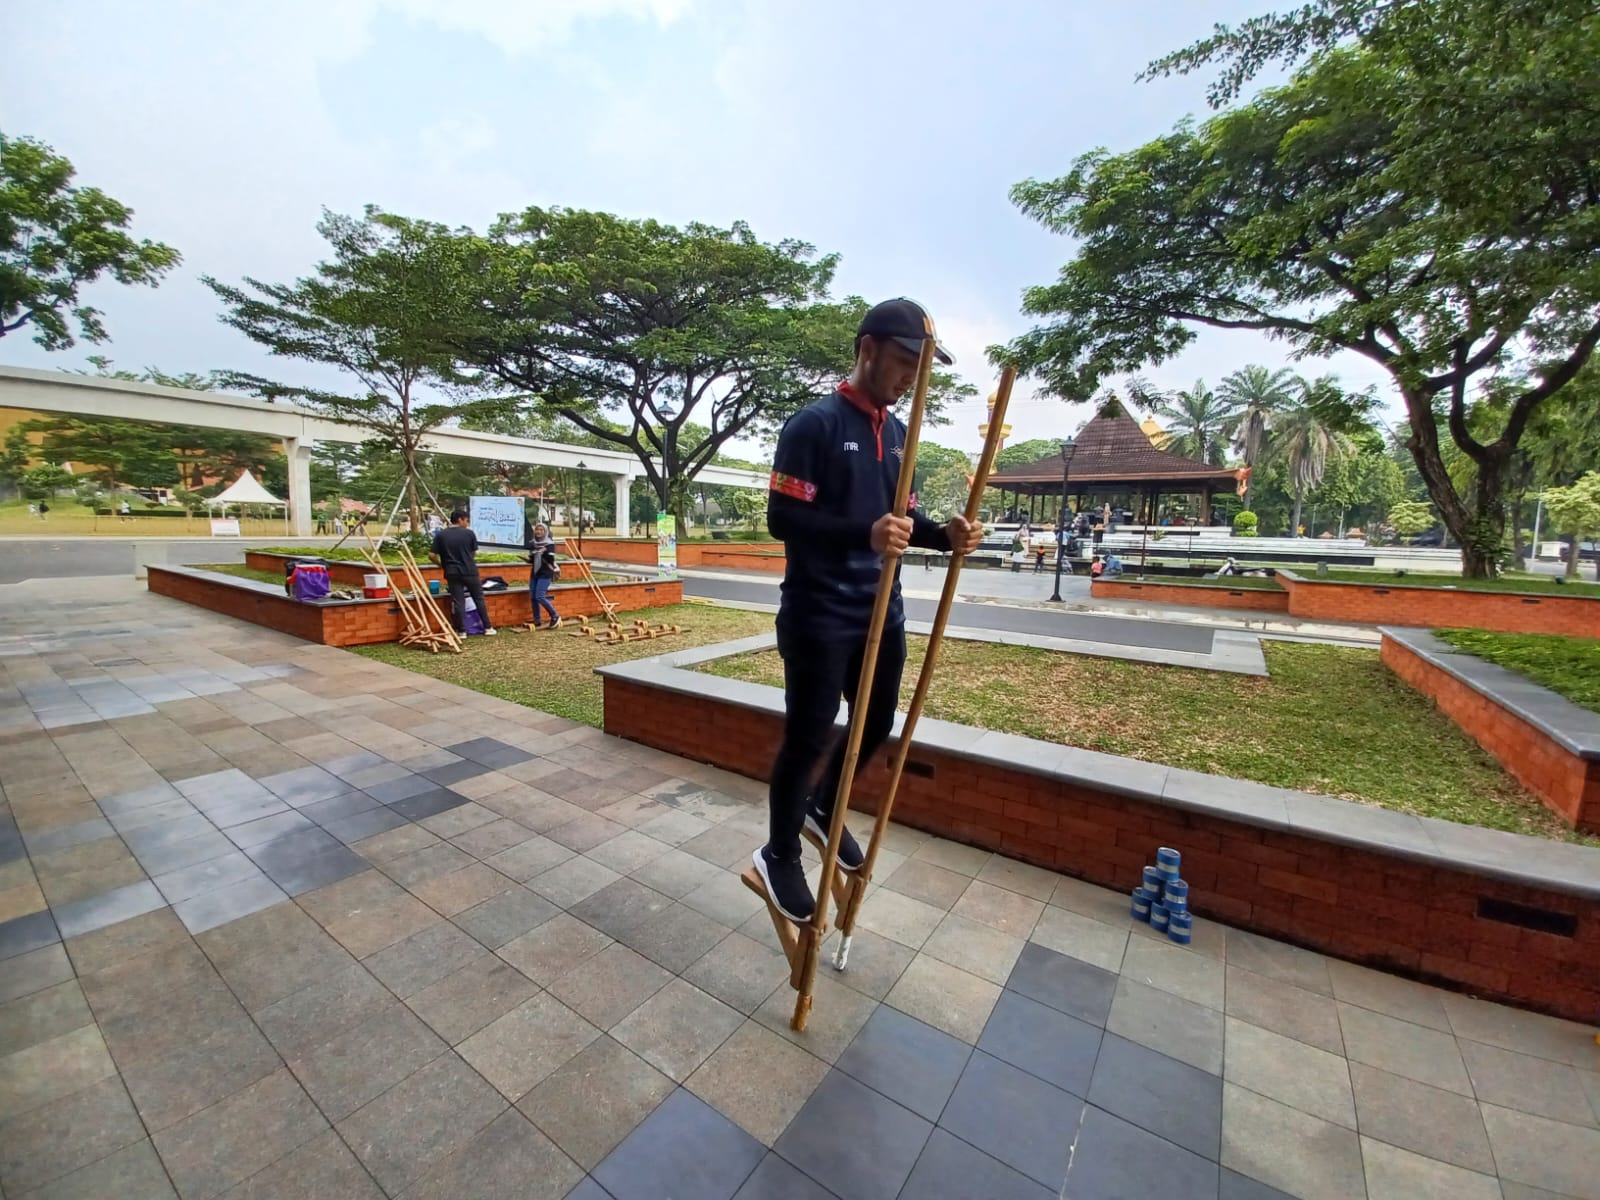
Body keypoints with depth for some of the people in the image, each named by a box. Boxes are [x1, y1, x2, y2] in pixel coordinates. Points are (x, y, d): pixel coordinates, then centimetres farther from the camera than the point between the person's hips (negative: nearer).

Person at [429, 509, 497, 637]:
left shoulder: (440, 535, 1)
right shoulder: (469, 533, -3)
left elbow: (432, 555, -1)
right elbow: (474, 553, 6)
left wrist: (443, 564, 17)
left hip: (452, 573, 1)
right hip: (470, 571, -1)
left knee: (457, 602, 5)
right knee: (479, 599, 10)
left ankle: (461, 631, 7)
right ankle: (488, 628, 14)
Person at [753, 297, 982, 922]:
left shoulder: (898, 432, 12)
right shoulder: (815, 423, -11)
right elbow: (783, 518, -18)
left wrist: (942, 535, -5)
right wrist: (865, 534, -32)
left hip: (881, 614, 8)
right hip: (819, 618, -8)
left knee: (876, 726, 18)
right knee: (807, 738, 2)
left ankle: (822, 808, 43)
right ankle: (780, 856, 25)